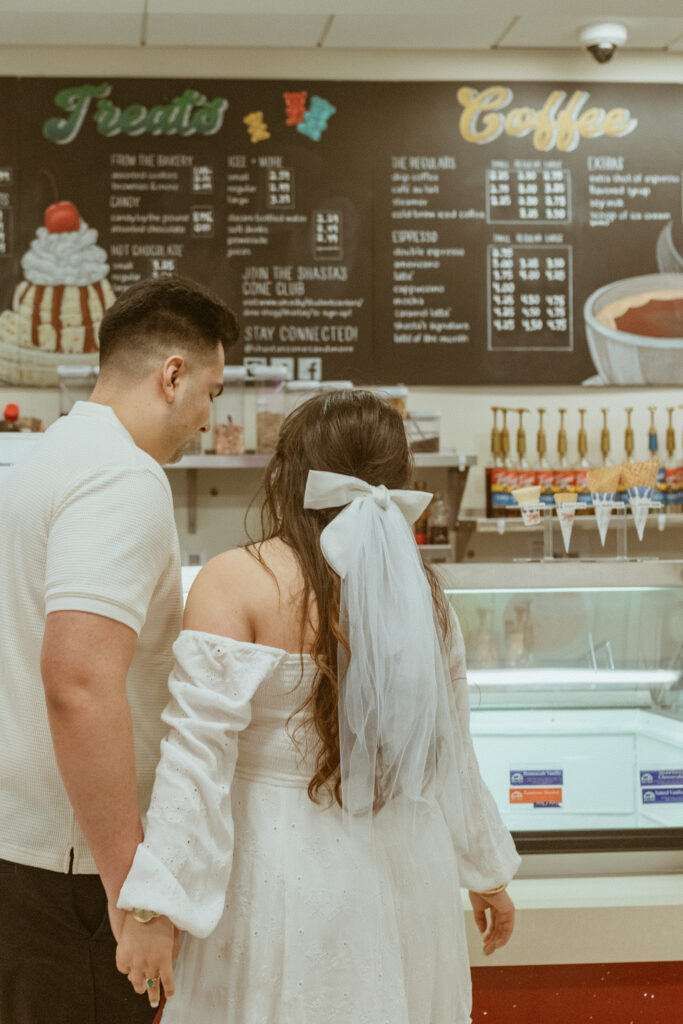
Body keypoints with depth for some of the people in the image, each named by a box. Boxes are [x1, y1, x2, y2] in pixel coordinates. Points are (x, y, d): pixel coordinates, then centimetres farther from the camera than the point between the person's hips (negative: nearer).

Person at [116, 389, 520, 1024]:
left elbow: (199, 755, -17)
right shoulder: (421, 595, 1)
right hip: (406, 872, 5)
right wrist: (489, 875, 22)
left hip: (281, 871, -4)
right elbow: (451, 755, 9)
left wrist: (154, 909, -14)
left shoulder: (237, 583, -13)